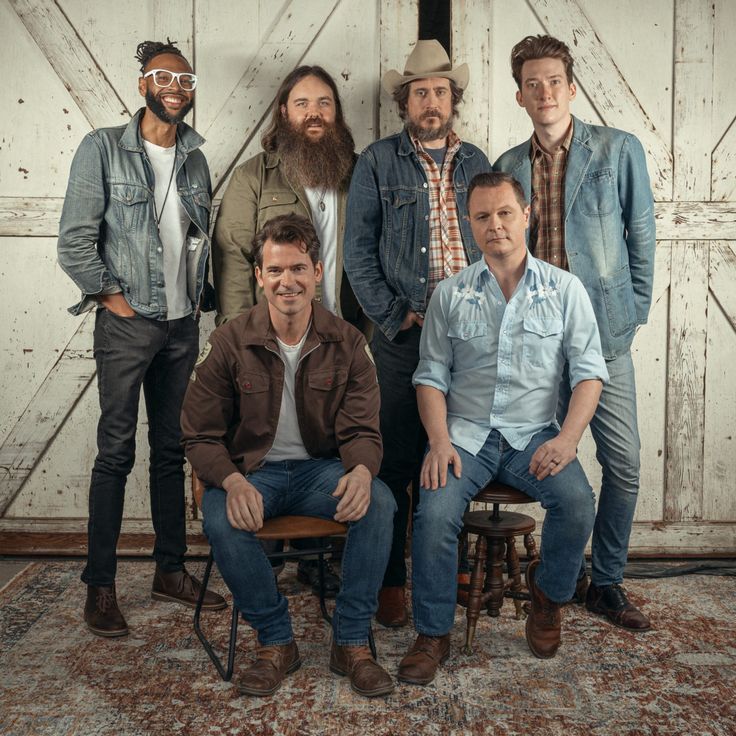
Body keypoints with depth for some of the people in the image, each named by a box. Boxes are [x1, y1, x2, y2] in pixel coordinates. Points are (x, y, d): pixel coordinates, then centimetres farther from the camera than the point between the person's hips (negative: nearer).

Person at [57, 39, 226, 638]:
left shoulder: (194, 159, 11)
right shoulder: (103, 149, -4)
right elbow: (75, 241, -9)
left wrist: (198, 298, 7)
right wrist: (112, 297, -9)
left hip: (182, 325, 5)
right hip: (127, 324, -5)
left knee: (172, 451, 11)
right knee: (116, 452, -2)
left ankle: (171, 571, 22)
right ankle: (100, 586, 9)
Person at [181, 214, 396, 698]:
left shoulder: (346, 343, -2)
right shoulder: (230, 343, -6)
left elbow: (362, 430, -3)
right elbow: (201, 436, -4)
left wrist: (361, 471, -28)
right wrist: (233, 482, -26)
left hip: (322, 468, 1)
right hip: (253, 471, 0)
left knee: (379, 503, -28)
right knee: (222, 520, -32)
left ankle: (351, 642, -10)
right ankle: (276, 641, -8)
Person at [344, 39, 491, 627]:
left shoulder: (475, 163, 14)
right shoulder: (378, 162, 3)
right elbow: (359, 252, -1)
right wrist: (395, 316, -8)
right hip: (406, 335, -3)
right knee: (399, 458, 1)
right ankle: (391, 579, 14)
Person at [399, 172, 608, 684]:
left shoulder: (565, 289, 5)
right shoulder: (450, 294, 6)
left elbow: (589, 370, 1)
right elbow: (431, 376, 5)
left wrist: (568, 438, -14)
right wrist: (440, 441, -11)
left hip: (534, 434, 0)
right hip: (465, 433, 0)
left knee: (577, 503, -26)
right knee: (434, 514, -26)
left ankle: (548, 593, 7)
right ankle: (433, 635, -3)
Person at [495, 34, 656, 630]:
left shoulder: (620, 150, 2)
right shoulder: (508, 167, 8)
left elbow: (641, 235, 5)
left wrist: (633, 313, 2)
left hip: (602, 334, -1)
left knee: (624, 464, -1)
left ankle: (607, 584, 18)